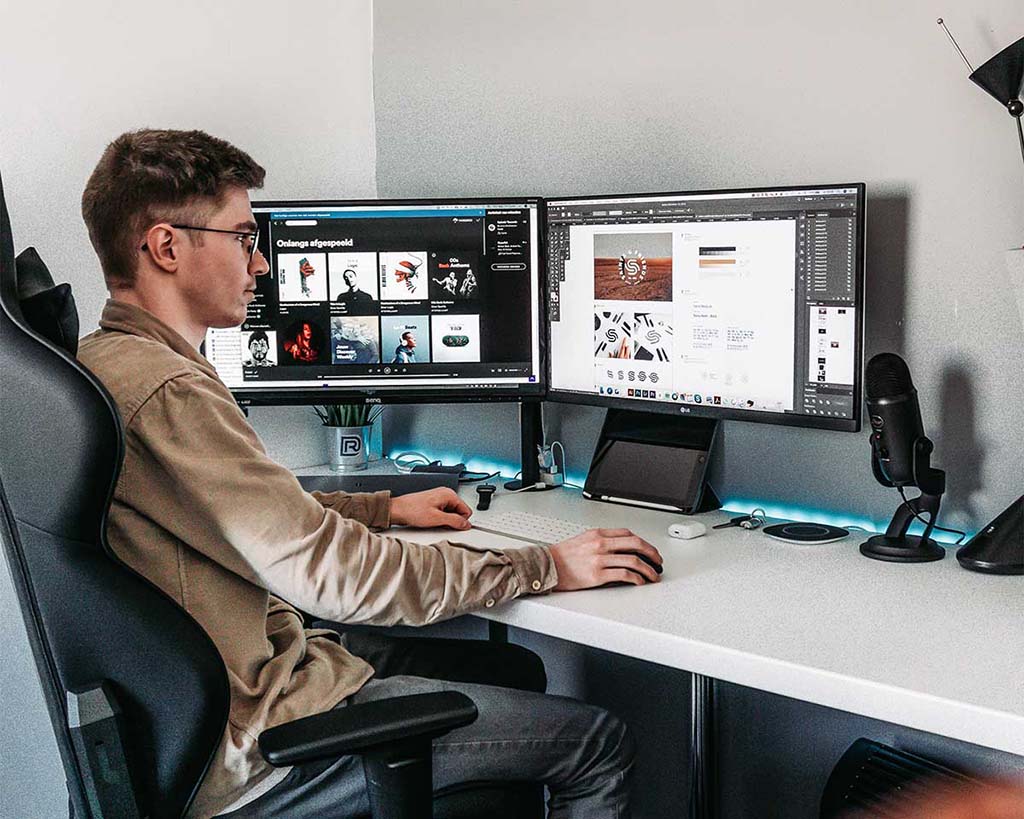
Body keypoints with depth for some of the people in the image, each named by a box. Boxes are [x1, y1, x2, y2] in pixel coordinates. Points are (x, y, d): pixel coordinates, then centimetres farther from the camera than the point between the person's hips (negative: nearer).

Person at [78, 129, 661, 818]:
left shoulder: (100, 363, 9)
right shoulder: (166, 392, -25)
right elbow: (332, 568, -26)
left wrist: (387, 508, 21)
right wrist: (546, 567, -17)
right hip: (252, 759, -10)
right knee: (603, 744, -4)